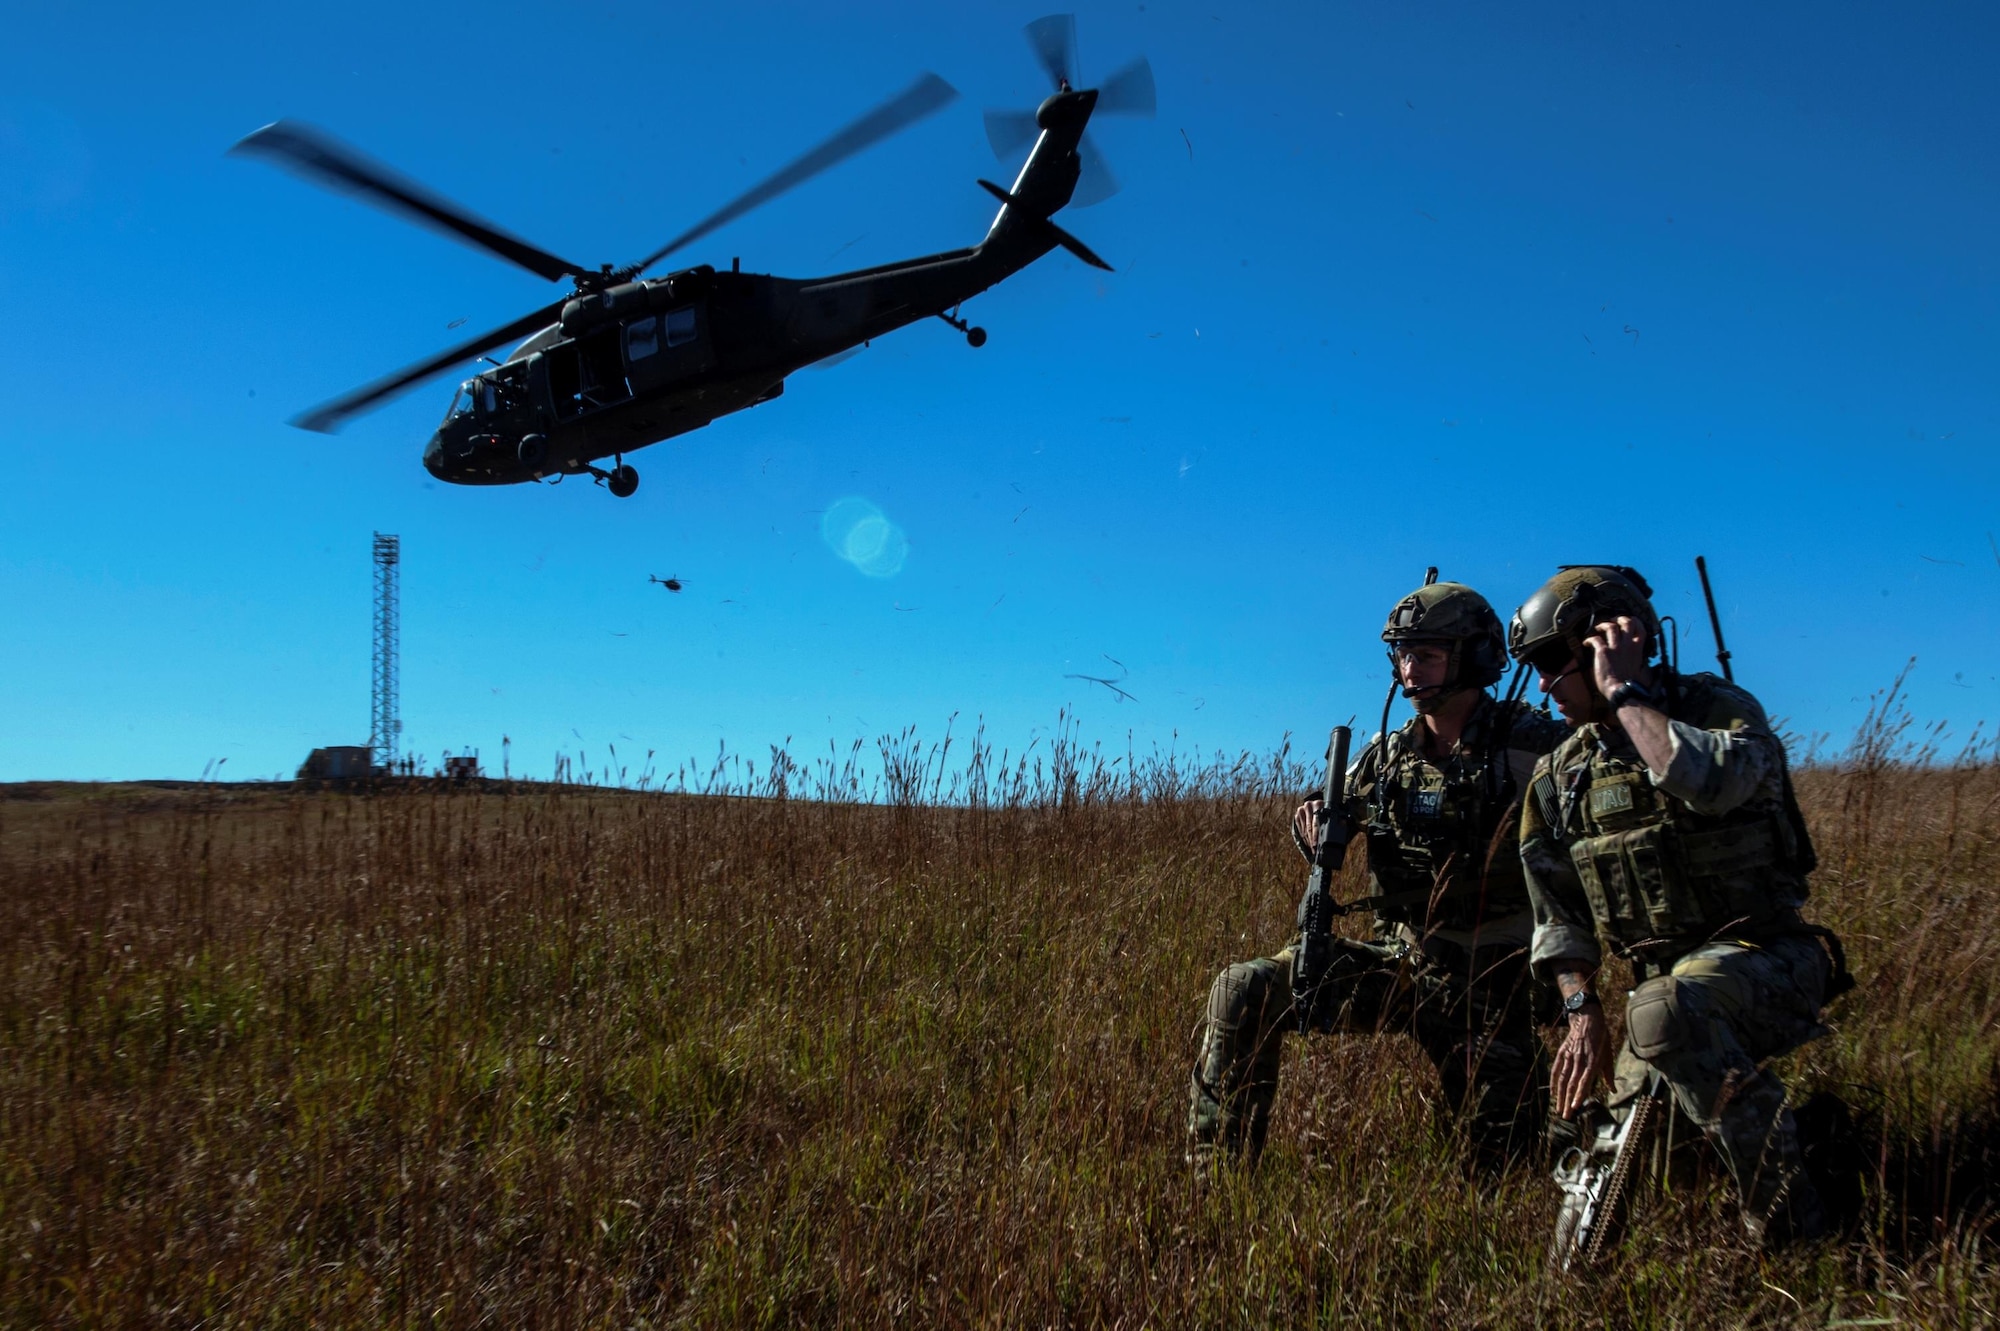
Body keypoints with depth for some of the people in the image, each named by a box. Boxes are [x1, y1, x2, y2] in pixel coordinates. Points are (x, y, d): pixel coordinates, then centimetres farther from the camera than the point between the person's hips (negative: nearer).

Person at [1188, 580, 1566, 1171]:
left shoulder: (1529, 744, -10)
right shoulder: (1386, 756, 4)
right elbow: (1323, 839, 15)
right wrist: (1314, 824, -9)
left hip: (1488, 984, -3)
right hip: (1394, 962, 4)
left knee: (1504, 1151, 3)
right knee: (1244, 990, -15)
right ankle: (1213, 1180, -6)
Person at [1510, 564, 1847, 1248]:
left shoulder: (1718, 709, -9)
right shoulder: (1560, 775, 8)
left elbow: (1708, 782, -35)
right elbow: (1560, 915, 12)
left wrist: (1624, 692, -23)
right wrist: (1582, 1012, -1)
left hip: (1764, 957, -6)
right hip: (1666, 979, 7)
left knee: (1669, 1010, -38)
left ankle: (1787, 1217, -23)